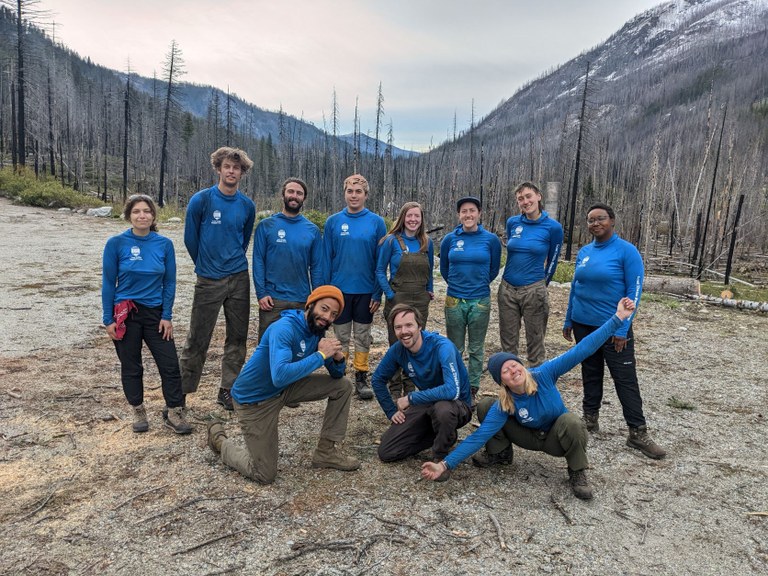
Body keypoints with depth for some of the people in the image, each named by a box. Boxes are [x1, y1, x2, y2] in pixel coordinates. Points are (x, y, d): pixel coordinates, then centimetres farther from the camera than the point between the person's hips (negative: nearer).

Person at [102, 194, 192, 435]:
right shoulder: (116, 243, -7)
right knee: (131, 366, 11)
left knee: (170, 363, 0)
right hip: (125, 314, -1)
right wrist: (108, 319, -4)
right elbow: (108, 283, -3)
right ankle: (139, 411, 28)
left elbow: (169, 282, 1)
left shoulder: (164, 244, -3)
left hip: (155, 313, 1)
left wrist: (167, 316, -4)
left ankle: (174, 413, 13)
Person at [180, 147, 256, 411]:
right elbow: (190, 238, 2)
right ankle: (182, 392, 18)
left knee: (237, 338, 8)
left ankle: (228, 391, 22)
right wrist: (205, 264, 12)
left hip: (239, 279, 3)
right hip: (208, 280, -3)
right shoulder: (201, 200, -7)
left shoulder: (247, 206, 3)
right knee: (197, 340, 3)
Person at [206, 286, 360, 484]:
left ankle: (326, 453, 11)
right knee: (264, 475, -2)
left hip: (285, 390, 8)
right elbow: (280, 376, -44)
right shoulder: (284, 328, -29)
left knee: (343, 386, 0)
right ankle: (220, 440, 22)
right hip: (254, 399, -7)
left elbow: (336, 375, 4)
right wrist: (321, 355, -36)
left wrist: (337, 358, -19)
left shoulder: (318, 333, -4)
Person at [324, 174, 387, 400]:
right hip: (340, 289, 0)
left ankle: (361, 378, 22)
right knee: (341, 337, 10)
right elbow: (326, 258, 2)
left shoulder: (376, 222, -3)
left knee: (363, 336, 11)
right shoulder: (333, 222, -1)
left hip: (366, 291, 0)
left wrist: (378, 293, -6)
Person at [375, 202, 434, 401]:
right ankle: (395, 389, 17)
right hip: (398, 300, -3)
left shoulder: (427, 243, 5)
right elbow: (380, 271, -3)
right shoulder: (392, 241, -5)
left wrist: (430, 290, 7)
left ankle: (410, 387, 23)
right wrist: (390, 294, -10)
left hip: (420, 301, 3)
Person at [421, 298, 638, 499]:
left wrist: (617, 318, -36)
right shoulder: (503, 407, -24)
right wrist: (446, 465, -35)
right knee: (485, 406, -19)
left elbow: (582, 350, -31)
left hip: (556, 439, -1)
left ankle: (577, 473, -10)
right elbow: (479, 437, -26)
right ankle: (500, 453, 7)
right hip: (530, 437, 1)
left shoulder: (544, 374, -28)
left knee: (571, 421, -39)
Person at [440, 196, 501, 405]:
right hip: (454, 301, 1)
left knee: (476, 349, 10)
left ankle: (472, 390, 22)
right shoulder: (450, 239, 0)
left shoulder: (491, 239, -3)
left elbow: (494, 270, 10)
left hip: (480, 301, 0)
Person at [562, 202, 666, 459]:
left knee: (625, 379, -1)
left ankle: (638, 433, 7)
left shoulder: (627, 251, -9)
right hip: (583, 325, 5)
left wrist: (622, 328, -16)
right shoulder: (584, 252, 6)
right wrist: (568, 321, 13)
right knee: (590, 373, 14)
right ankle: (590, 419, 27)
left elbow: (634, 292, -12)